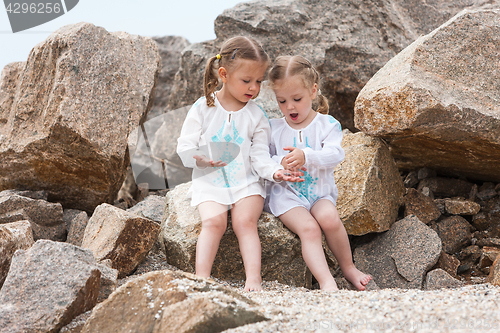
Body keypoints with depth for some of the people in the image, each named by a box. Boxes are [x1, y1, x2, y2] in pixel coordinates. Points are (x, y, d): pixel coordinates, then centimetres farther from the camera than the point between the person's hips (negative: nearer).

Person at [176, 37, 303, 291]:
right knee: (213, 221, -24)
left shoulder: (256, 115, 6)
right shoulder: (203, 108, 2)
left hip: (246, 180, 1)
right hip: (210, 180, 0)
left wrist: (274, 171, -18)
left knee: (245, 222, -23)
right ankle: (202, 278, -23)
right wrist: (199, 158, -21)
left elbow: (260, 155, 2)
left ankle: (253, 278, -24)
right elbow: (184, 146, 1)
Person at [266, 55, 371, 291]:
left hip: (320, 191, 0)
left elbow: (335, 154, -14)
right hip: (287, 193, 0)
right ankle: (326, 281, -30)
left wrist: (306, 156, -32)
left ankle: (348, 267, -5)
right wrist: (280, 164, -19)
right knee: (308, 227, -27)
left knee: (329, 218, -29)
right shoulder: (274, 128, 6)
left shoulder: (327, 124, 1)